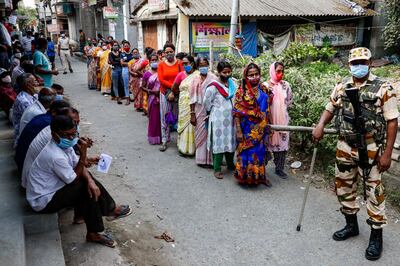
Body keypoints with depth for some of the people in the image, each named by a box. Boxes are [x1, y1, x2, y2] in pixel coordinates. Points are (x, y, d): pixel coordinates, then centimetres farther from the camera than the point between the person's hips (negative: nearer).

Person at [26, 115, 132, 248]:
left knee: (90, 185, 3)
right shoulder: (55, 156, -31)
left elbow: (80, 167, 0)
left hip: (53, 188, 9)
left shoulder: (64, 145, -3)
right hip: (43, 202, -9)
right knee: (86, 189, -15)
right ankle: (111, 210, 2)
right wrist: (83, 155, -24)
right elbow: (74, 180, -19)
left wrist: (90, 180, -20)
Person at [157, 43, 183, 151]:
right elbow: (161, 80, -5)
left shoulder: (179, 64, 0)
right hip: (165, 93, 1)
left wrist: (174, 91, -15)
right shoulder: (161, 64, 4)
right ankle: (164, 141, 11)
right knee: (165, 117, 4)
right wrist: (173, 86, -15)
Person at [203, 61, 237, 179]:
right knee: (219, 143, -2)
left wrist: (233, 110, 13)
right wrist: (213, 111, 3)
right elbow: (206, 102, -8)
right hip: (218, 119, -6)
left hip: (230, 118, 6)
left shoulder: (232, 83, 6)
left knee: (231, 141, 14)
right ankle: (217, 169, 7)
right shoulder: (213, 86, -14)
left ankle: (230, 164, 31)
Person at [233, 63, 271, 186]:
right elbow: (237, 113, -11)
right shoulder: (242, 92, -9)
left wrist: (267, 128, 10)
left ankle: (260, 176, 28)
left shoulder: (263, 90, 5)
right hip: (248, 130, -4)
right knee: (247, 152, 5)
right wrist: (238, 131, -16)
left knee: (260, 152, 13)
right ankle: (246, 176, 20)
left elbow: (267, 110, 11)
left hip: (261, 130, 5)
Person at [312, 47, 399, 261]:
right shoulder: (341, 88, 5)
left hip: (371, 150, -5)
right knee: (343, 186, 14)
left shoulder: (383, 89, -8)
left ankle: (376, 235, 20)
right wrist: (321, 125, -5)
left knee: (374, 191, 4)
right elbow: (330, 109, 17)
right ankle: (351, 225, 34)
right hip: (345, 148, 5)